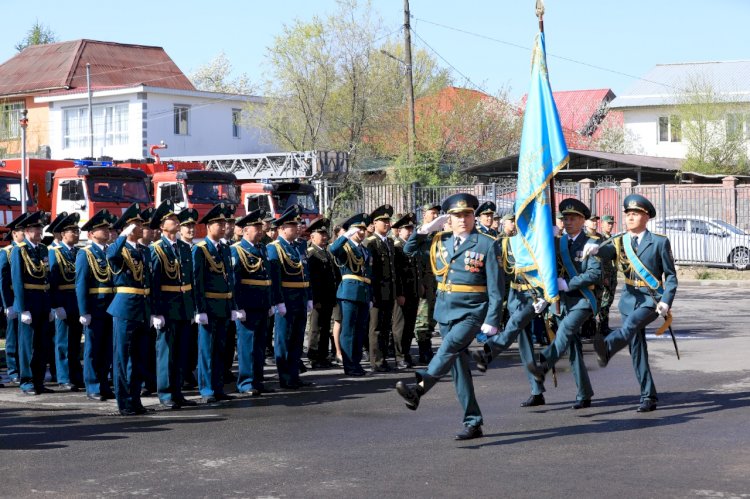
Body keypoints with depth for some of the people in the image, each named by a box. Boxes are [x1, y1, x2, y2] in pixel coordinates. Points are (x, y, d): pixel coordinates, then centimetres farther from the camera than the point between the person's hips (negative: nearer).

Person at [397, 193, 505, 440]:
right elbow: (409, 250, 21)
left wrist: (492, 320, -15)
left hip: (472, 312, -6)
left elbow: (496, 286, -7)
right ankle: (473, 423, 11)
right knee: (458, 366, 6)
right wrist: (425, 229, 5)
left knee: (450, 346, -30)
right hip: (446, 311, 6)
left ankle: (419, 387, -45)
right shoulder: (440, 241, 10)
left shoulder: (487, 244, -4)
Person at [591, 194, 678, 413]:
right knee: (637, 350, 1)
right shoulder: (620, 242, 10)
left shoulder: (660, 242, 2)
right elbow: (605, 251, -12)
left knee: (631, 323, -34)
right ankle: (648, 397, 8)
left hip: (652, 298, -4)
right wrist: (594, 250, -37)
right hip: (630, 298, 4)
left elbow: (671, 275, 3)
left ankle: (606, 348, -62)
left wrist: (666, 302, -11)